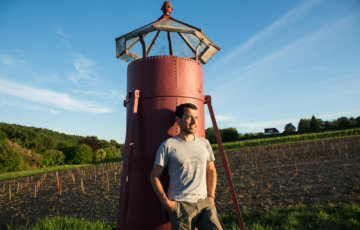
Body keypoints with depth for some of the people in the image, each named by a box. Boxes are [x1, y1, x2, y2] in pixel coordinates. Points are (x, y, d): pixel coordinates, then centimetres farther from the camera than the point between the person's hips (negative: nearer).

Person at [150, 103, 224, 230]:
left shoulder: (204, 143, 8)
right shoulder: (168, 145, -4)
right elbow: (154, 176, 1)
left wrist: (211, 196, 10)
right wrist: (165, 201, -7)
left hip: (204, 202, 3)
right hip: (181, 205, -3)